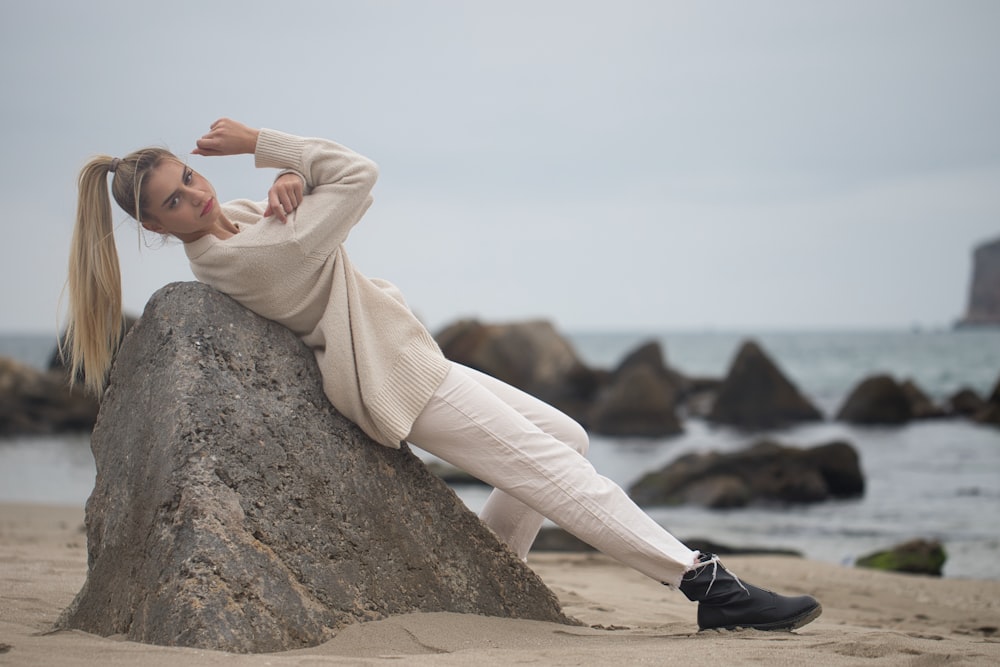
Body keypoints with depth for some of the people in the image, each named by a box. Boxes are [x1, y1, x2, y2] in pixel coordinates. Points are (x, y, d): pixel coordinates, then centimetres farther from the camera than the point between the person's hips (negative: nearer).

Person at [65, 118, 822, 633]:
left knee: (566, 437, 15)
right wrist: (262, 143, -16)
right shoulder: (249, 255, -26)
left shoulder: (228, 222, 2)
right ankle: (709, 584, -19)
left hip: (406, 360, 11)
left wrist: (288, 182, -11)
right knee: (559, 471, -15)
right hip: (398, 381, -11)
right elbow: (358, 175, -20)